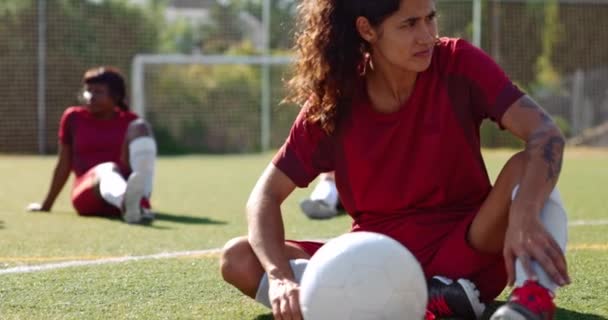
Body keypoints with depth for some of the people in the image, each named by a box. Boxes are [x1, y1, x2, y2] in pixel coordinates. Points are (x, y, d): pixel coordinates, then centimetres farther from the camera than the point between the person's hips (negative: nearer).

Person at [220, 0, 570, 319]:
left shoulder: (458, 65, -9)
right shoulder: (333, 103, -5)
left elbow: (545, 132, -21)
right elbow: (266, 194, -6)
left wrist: (524, 217, -42)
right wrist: (279, 277, -27)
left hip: (465, 250, -2)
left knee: (527, 166, -27)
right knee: (238, 260, -20)